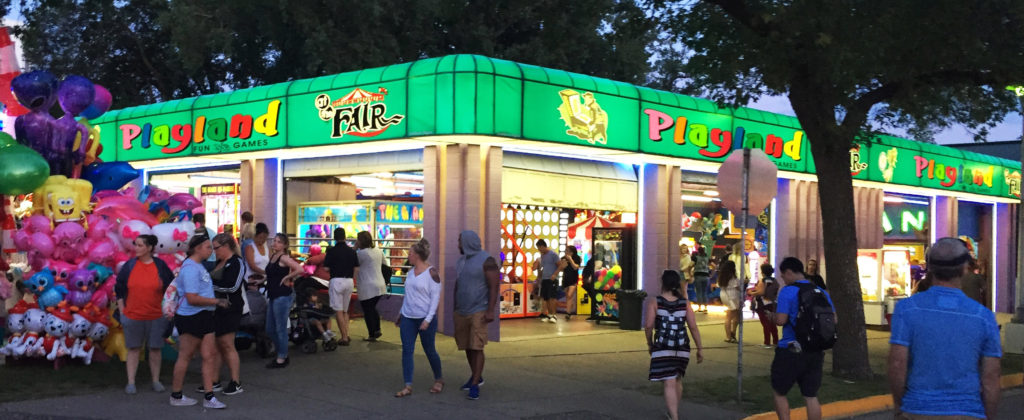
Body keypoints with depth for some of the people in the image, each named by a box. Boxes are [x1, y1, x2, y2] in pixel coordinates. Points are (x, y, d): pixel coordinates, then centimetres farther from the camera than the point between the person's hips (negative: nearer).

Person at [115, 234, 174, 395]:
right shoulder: (129, 266, 1)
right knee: (133, 349, 6)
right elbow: (119, 290, 8)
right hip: (133, 316, 0)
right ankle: (131, 382, 13)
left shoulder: (160, 266, 0)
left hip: (156, 317, 0)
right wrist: (122, 312, 4)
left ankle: (156, 381, 19)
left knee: (155, 348, 7)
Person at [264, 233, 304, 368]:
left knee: (280, 329, -2)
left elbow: (300, 269, -26)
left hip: (283, 296, -10)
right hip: (273, 296, 10)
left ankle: (281, 359, 8)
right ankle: (283, 355, 26)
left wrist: (287, 278, -14)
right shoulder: (273, 256, 14)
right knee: (270, 329, 14)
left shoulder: (284, 258, -13)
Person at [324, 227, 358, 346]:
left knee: (338, 311, 0)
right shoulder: (352, 251, 5)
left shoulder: (331, 251, -8)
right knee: (345, 310, 17)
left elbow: (326, 268, -9)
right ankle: (346, 335, 12)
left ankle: (344, 337, -4)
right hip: (349, 281, 5)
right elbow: (356, 269, 5)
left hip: (337, 280, -5)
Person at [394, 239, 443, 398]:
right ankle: (408, 386, -2)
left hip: (425, 318, -6)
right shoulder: (411, 272, 11)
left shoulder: (432, 273, -10)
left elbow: (436, 297, -12)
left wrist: (428, 319, -17)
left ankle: (438, 380, 26)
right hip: (408, 318, 6)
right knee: (407, 350, -2)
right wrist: (401, 314, 21)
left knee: (429, 350, 5)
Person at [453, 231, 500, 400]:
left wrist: (490, 310, -21)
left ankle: (475, 386, -11)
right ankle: (476, 377, 29)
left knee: (476, 348, -11)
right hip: (462, 313, 7)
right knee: (467, 347, 12)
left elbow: (494, 287, -15)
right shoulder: (461, 261, 13)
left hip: (479, 312, -7)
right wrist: (455, 310, 19)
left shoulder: (486, 260, -11)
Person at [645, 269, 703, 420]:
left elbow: (648, 325, -11)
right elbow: (693, 327, -3)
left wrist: (650, 343, 5)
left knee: (669, 384, -5)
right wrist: (700, 348, 4)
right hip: (682, 347, 4)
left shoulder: (655, 302, -6)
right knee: (677, 380, 22)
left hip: (663, 348, -4)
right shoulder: (685, 303, 1)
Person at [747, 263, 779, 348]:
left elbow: (761, 292, -25)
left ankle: (767, 343, -3)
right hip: (772, 305, 7)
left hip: (763, 305, -7)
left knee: (765, 323, -4)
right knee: (772, 323, 15)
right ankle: (775, 341, 20)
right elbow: (776, 293, 10)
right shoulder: (775, 281, 6)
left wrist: (751, 293, -11)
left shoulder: (762, 281, -16)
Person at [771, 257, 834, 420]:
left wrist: (773, 316, 1)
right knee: (811, 397, 10)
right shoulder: (821, 292, 9)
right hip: (816, 353, 6)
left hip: (791, 352, -6)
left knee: (779, 393, 11)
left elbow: (781, 320, -19)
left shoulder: (787, 292, -11)